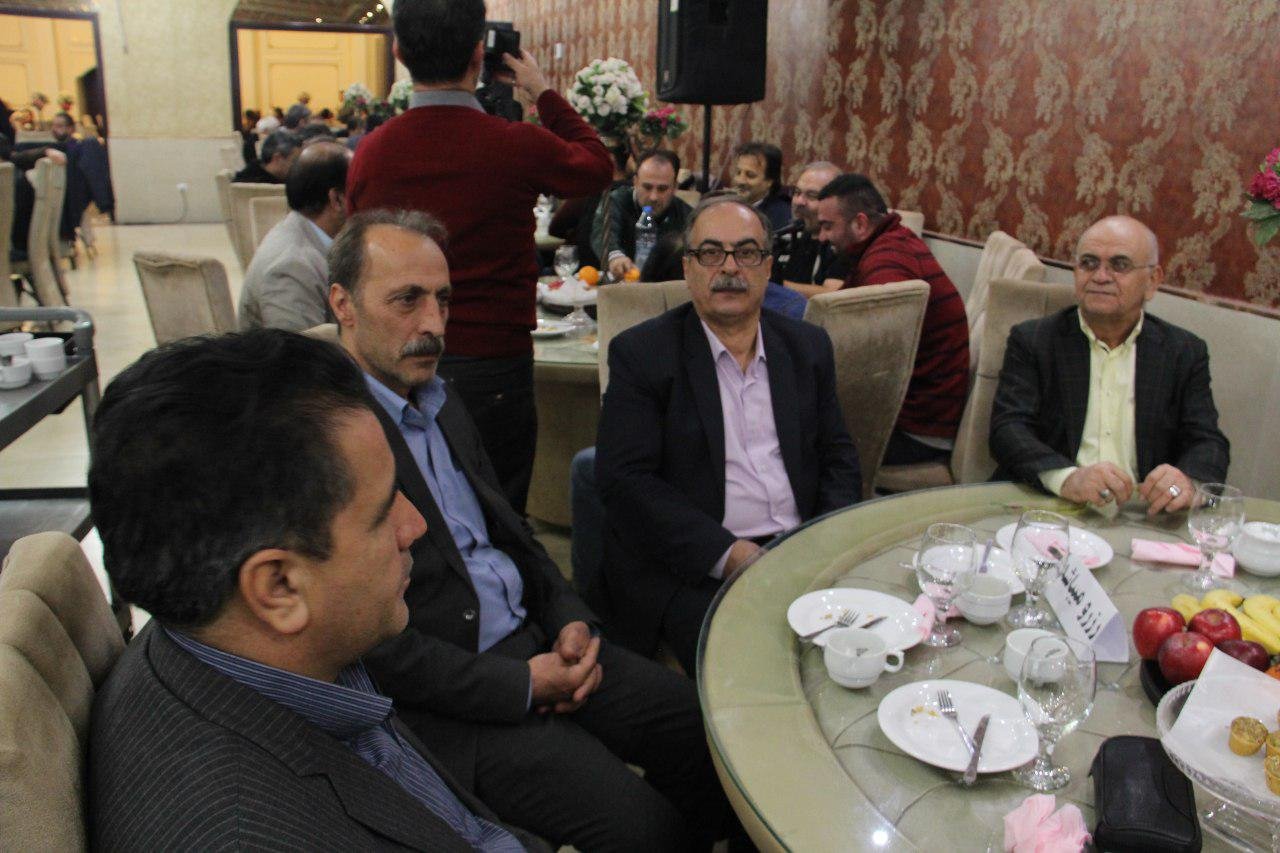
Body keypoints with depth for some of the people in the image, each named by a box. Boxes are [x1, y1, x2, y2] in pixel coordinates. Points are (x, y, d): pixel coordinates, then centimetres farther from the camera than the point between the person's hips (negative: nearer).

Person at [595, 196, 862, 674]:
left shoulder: (807, 347, 14)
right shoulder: (640, 353, -2)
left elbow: (837, 455, 16)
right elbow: (625, 477, -10)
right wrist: (730, 554, -17)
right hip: (691, 566, -4)